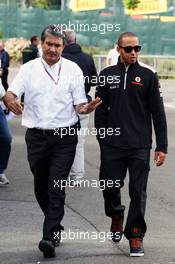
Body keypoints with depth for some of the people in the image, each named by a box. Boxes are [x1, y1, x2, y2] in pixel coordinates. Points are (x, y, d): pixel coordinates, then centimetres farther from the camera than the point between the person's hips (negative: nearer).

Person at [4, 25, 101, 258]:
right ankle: (56, 226, 33)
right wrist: (10, 101, -31)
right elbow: (11, 93, -7)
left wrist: (86, 108, -23)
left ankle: (50, 238, -15)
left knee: (56, 188, -11)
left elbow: (78, 105, 1)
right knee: (41, 187, 12)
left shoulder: (73, 70, 0)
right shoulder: (29, 69, 3)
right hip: (37, 136, 3)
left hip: (64, 136, -2)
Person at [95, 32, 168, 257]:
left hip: (140, 146, -2)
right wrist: (102, 140, 5)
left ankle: (136, 235, 8)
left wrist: (161, 147, -2)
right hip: (112, 146, 2)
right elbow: (100, 111, 11)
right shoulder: (107, 75, 7)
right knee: (110, 188, 4)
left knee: (138, 192, -2)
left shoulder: (148, 76, 2)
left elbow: (158, 113, 2)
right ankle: (116, 216, 34)